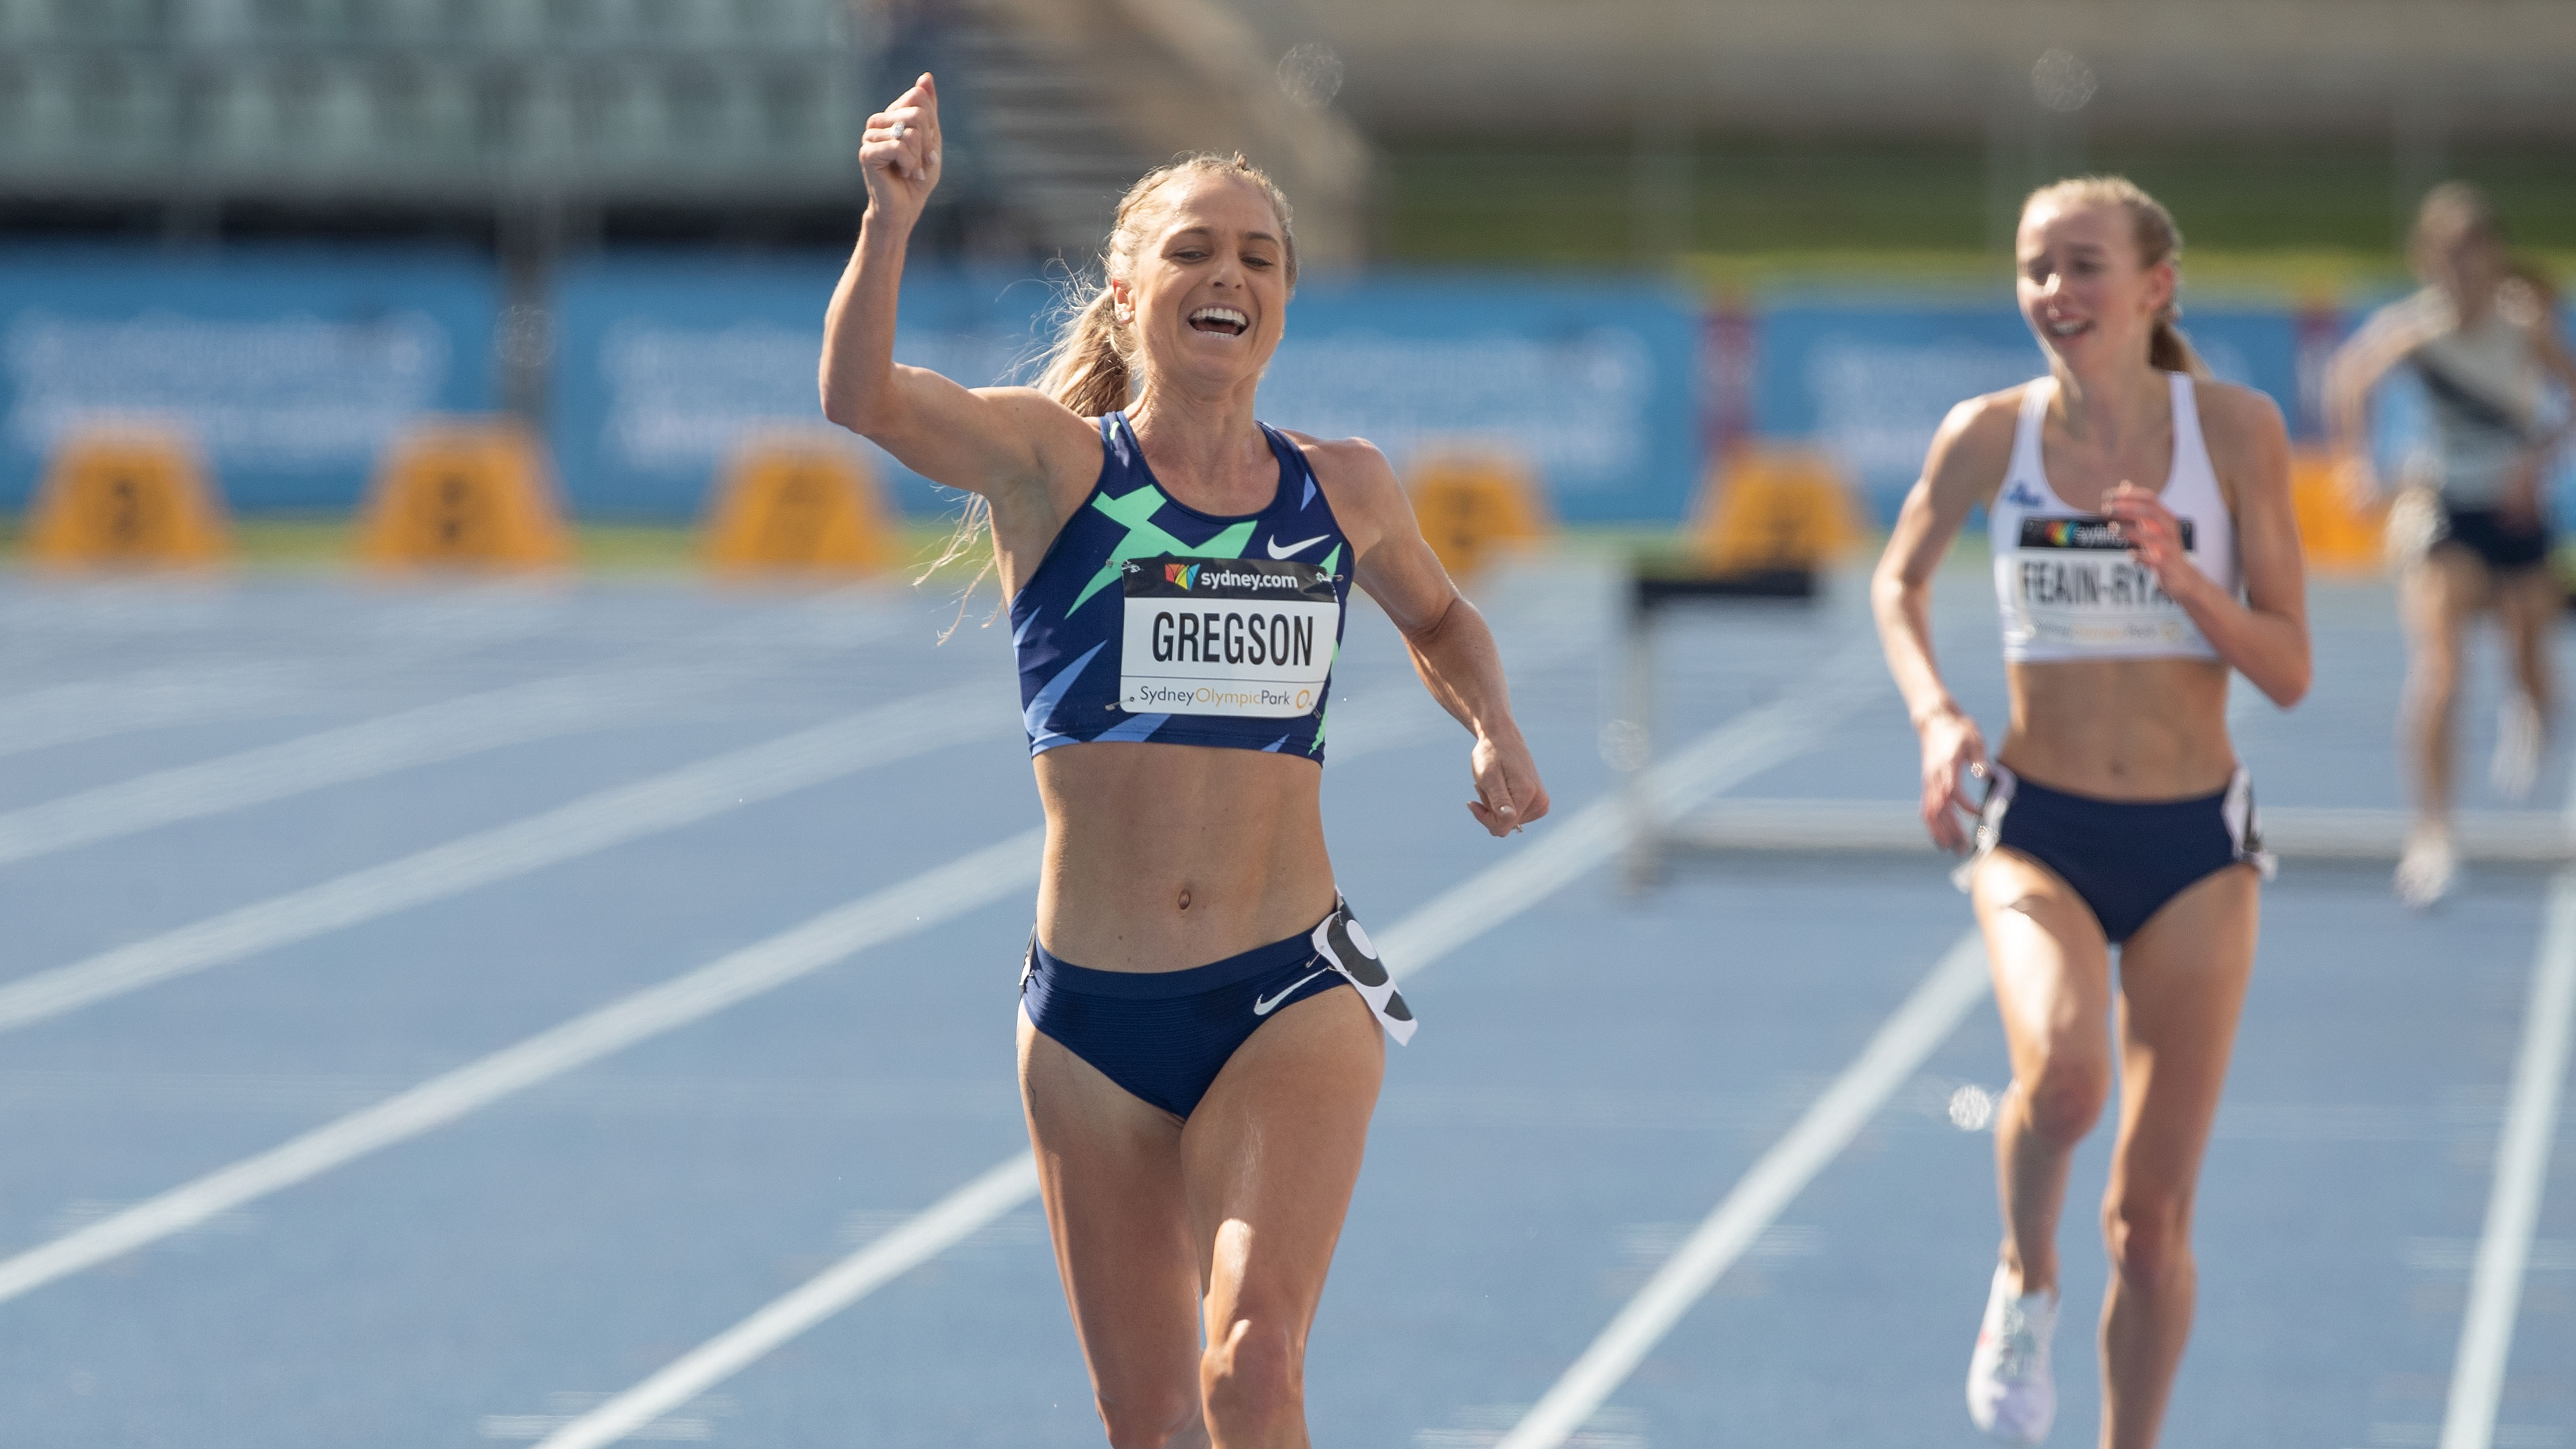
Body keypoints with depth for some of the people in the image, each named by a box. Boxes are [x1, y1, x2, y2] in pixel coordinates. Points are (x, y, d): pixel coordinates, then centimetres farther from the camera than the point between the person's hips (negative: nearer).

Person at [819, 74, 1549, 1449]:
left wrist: (1493, 729, 7)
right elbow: (862, 398, -23)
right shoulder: (1053, 462, -3)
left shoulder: (1343, 492, 5)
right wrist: (893, 221, -39)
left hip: (1292, 1000, 0)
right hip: (1091, 1019, 0)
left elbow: (1438, 618, 27)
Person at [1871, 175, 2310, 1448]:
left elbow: (2289, 670, -4)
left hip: (2194, 845, 1)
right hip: (2039, 832, 0)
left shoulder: (2237, 432, -6)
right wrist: (1934, 715, -3)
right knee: (2062, 1074, -31)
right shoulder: (1989, 436, -4)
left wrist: (2181, 575, -20)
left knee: (2153, 1214, 3)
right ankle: (2026, 1278, 1)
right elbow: (1899, 584, 15)